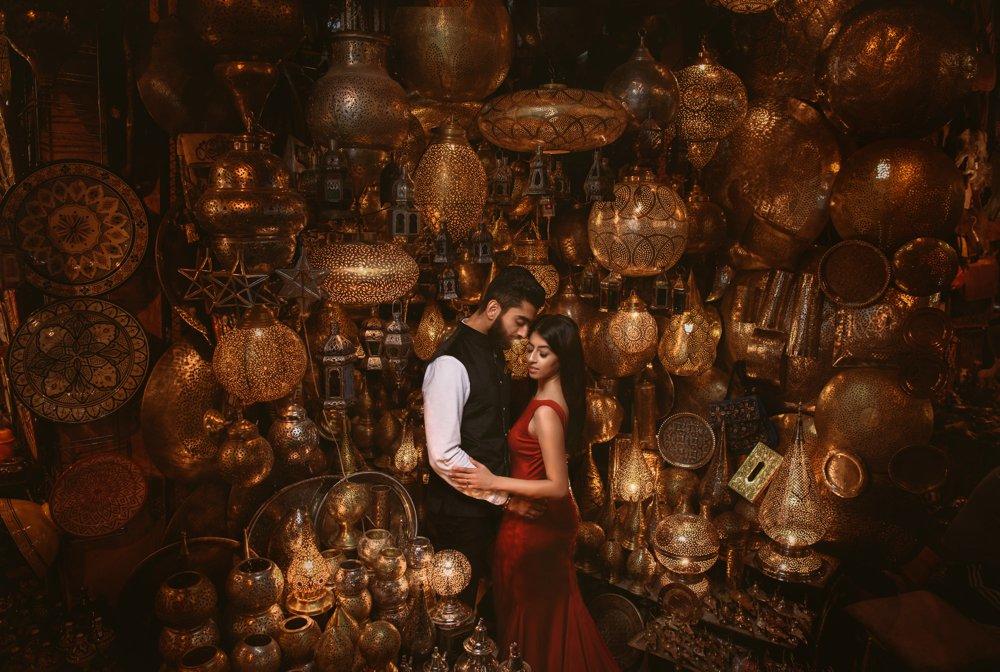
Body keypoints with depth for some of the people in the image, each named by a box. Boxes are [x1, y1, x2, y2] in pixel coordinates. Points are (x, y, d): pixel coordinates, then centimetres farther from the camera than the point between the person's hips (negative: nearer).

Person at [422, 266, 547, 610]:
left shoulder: (492, 349, 4)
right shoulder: (451, 363, -24)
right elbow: (443, 456, -27)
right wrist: (505, 498, -20)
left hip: (488, 501, 8)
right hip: (460, 511, -8)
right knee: (459, 603, 12)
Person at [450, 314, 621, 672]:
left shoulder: (546, 412, -28)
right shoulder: (557, 398, 0)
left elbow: (558, 486, -28)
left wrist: (494, 482, -28)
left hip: (532, 523, -9)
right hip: (555, 519, 9)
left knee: (527, 612, 14)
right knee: (556, 604, 26)